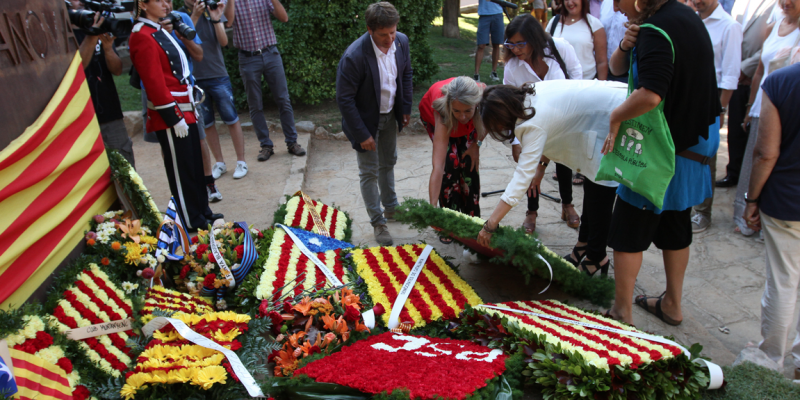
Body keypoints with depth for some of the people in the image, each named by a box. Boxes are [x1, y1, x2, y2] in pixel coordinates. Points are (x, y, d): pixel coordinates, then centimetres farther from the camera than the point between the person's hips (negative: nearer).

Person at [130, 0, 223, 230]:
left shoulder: (160, 31, 15)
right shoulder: (142, 37, -15)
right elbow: (154, 82, -20)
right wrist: (174, 118, -20)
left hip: (185, 111, 9)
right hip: (171, 116, -9)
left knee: (196, 165, 17)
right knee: (181, 170, 1)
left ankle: (202, 211, 30)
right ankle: (193, 223, 13)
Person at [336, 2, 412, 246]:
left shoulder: (401, 41, -13)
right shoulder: (354, 57, -31)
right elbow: (344, 99, -24)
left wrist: (406, 108, 4)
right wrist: (362, 134, -21)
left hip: (390, 116, 6)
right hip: (366, 119, -6)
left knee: (388, 163, 23)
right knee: (369, 172, 5)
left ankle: (390, 207, 44)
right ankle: (378, 223, 20)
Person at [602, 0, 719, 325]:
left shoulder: (656, 31, -21)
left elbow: (650, 95, -36)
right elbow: (617, 68, 11)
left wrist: (616, 116, -20)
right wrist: (626, 45, -9)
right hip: (691, 144, 10)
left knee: (628, 233, 2)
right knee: (675, 229, 19)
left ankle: (622, 313, 12)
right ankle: (672, 305, 34)